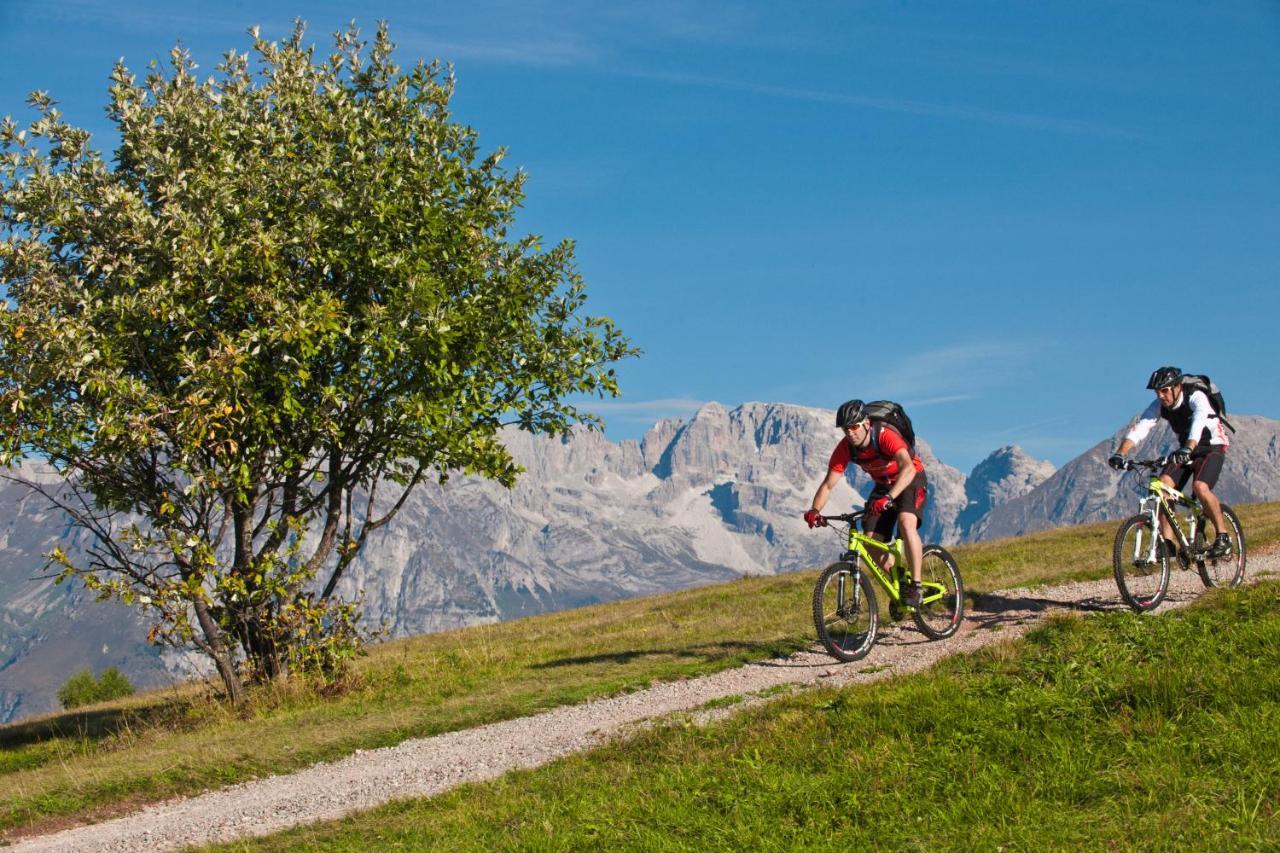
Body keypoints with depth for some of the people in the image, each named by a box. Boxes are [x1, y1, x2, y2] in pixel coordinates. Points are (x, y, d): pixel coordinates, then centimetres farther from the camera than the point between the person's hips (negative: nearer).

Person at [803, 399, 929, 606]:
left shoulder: (885, 436, -35)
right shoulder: (844, 448, -20)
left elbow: (908, 469, -49)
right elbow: (828, 484, -20)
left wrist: (889, 498, -63)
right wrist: (814, 510, -38)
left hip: (911, 481, -5)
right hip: (883, 486, 5)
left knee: (906, 522, -32)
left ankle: (915, 585, -23)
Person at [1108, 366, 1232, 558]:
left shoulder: (1196, 398, -27)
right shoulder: (1159, 405, -12)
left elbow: (1198, 423, -46)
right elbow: (1139, 428, -24)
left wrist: (1187, 450, -64)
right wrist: (1120, 453, -40)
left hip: (1212, 448, -5)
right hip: (1184, 450, 5)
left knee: (1200, 487, -31)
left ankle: (1223, 536, -15)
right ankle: (1167, 543, -14)